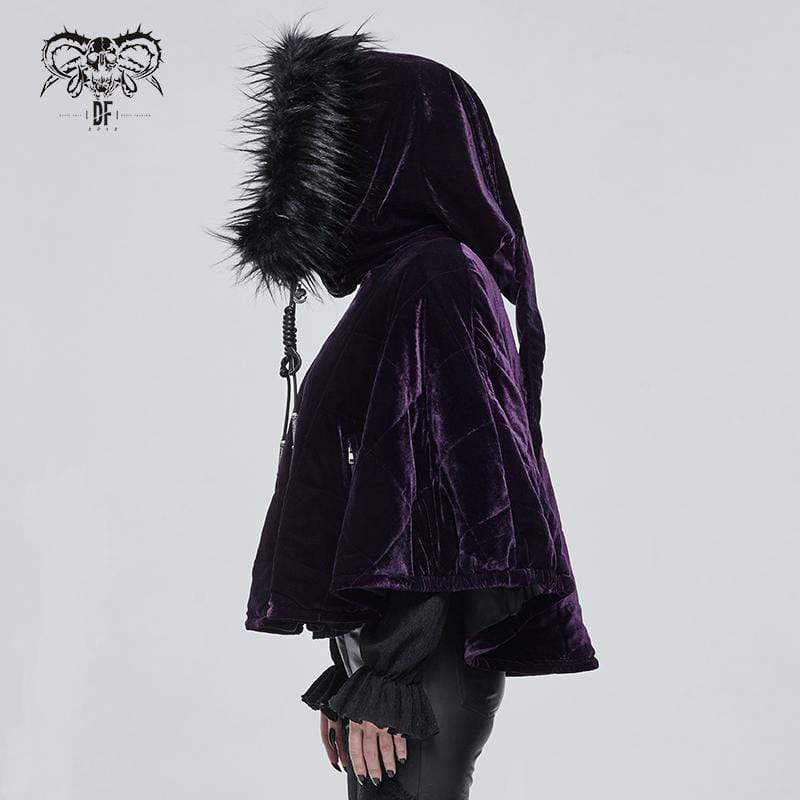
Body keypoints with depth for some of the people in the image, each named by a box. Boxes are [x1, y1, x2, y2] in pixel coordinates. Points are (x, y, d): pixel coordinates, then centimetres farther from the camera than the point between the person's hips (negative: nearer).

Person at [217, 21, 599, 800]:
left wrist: (386, 676, -21)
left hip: (420, 662, -9)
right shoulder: (398, 280, 17)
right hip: (391, 651, 9)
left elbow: (441, 488, -20)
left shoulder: (432, 277, -11)